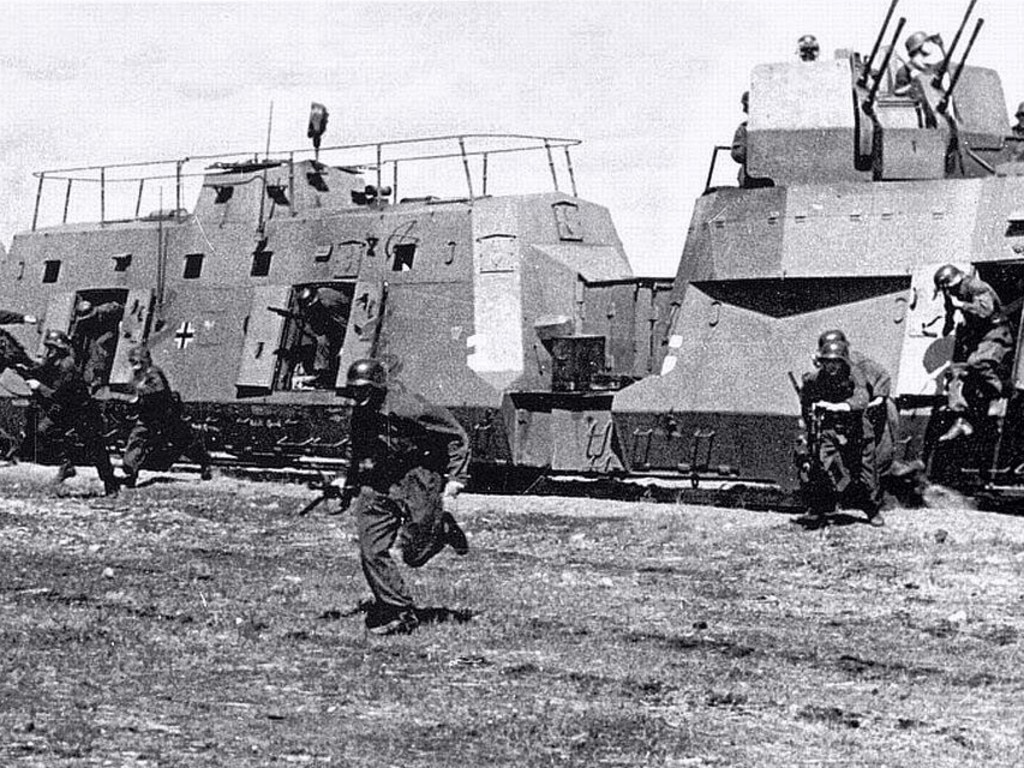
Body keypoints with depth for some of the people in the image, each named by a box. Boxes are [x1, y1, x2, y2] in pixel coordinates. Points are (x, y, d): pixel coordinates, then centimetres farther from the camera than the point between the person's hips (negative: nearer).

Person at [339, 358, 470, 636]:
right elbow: (356, 453, 24)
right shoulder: (359, 414, 2)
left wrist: (454, 481, -13)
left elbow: (457, 437, -11)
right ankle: (400, 613, 2)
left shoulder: (408, 409, -20)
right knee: (372, 552, -7)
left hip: (417, 478, -6)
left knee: (414, 554, -5)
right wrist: (351, 489, 20)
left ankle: (443, 528, 26)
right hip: (377, 485, 6)